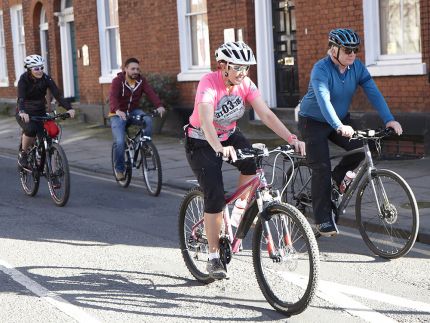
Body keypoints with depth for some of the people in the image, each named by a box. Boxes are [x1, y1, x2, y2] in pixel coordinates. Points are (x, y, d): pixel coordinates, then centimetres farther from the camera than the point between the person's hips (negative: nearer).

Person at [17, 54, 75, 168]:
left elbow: (57, 94, -21)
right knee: (30, 130, -32)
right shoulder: (24, 79, -19)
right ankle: (23, 154, -9)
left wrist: (69, 108, -37)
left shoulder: (46, 79, -11)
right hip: (25, 113, -3)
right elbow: (21, 98, -33)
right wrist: (22, 112, -54)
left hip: (40, 112, 3)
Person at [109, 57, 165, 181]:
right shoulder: (118, 81, -14)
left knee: (148, 120, -30)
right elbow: (113, 97, -30)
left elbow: (150, 92, -19)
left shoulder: (141, 80, -3)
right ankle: (119, 168, 2)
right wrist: (117, 110, -52)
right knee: (120, 142, -20)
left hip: (134, 111, 3)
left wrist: (159, 105, -38)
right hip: (119, 114, -3)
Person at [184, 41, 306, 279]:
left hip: (228, 136, 5)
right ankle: (214, 258, -2)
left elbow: (266, 115, -19)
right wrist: (219, 148, -61)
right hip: (201, 143, -5)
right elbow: (206, 121, -43)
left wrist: (291, 139, -31)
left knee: (253, 160, -27)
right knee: (215, 197, -15)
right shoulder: (209, 83, -28)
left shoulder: (245, 84, -13)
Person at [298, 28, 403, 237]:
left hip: (340, 119, 5)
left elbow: (373, 93, -16)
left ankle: (338, 177, 11)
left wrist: (389, 119, -30)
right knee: (321, 169, -13)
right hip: (314, 121, -5)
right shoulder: (321, 69, -25)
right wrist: (339, 127, -54)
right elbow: (323, 100, -39)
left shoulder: (357, 67, -9)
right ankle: (323, 220, -4)